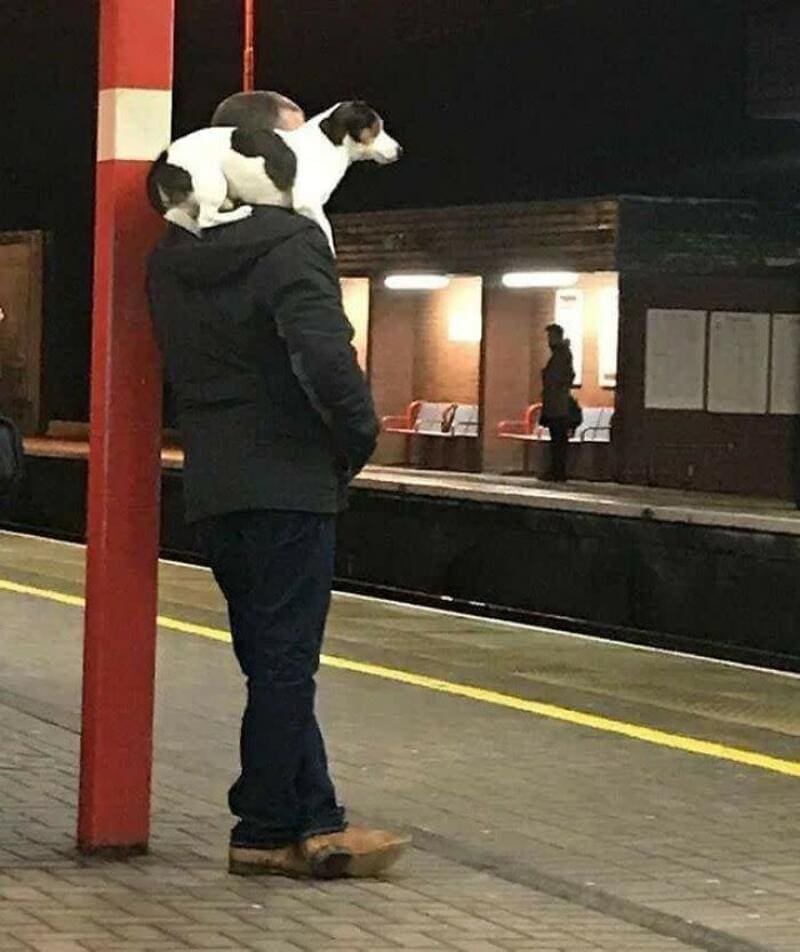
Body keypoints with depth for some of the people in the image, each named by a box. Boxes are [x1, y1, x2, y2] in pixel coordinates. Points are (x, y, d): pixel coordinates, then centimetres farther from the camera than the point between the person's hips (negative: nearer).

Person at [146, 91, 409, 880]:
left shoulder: (171, 258, 10)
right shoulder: (289, 244, -15)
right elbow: (326, 360, -23)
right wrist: (359, 437, -11)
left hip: (211, 486, 8)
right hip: (288, 482, -7)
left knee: (275, 660, 13)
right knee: (285, 662, 0)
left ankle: (315, 823, 17)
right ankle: (265, 833, 5)